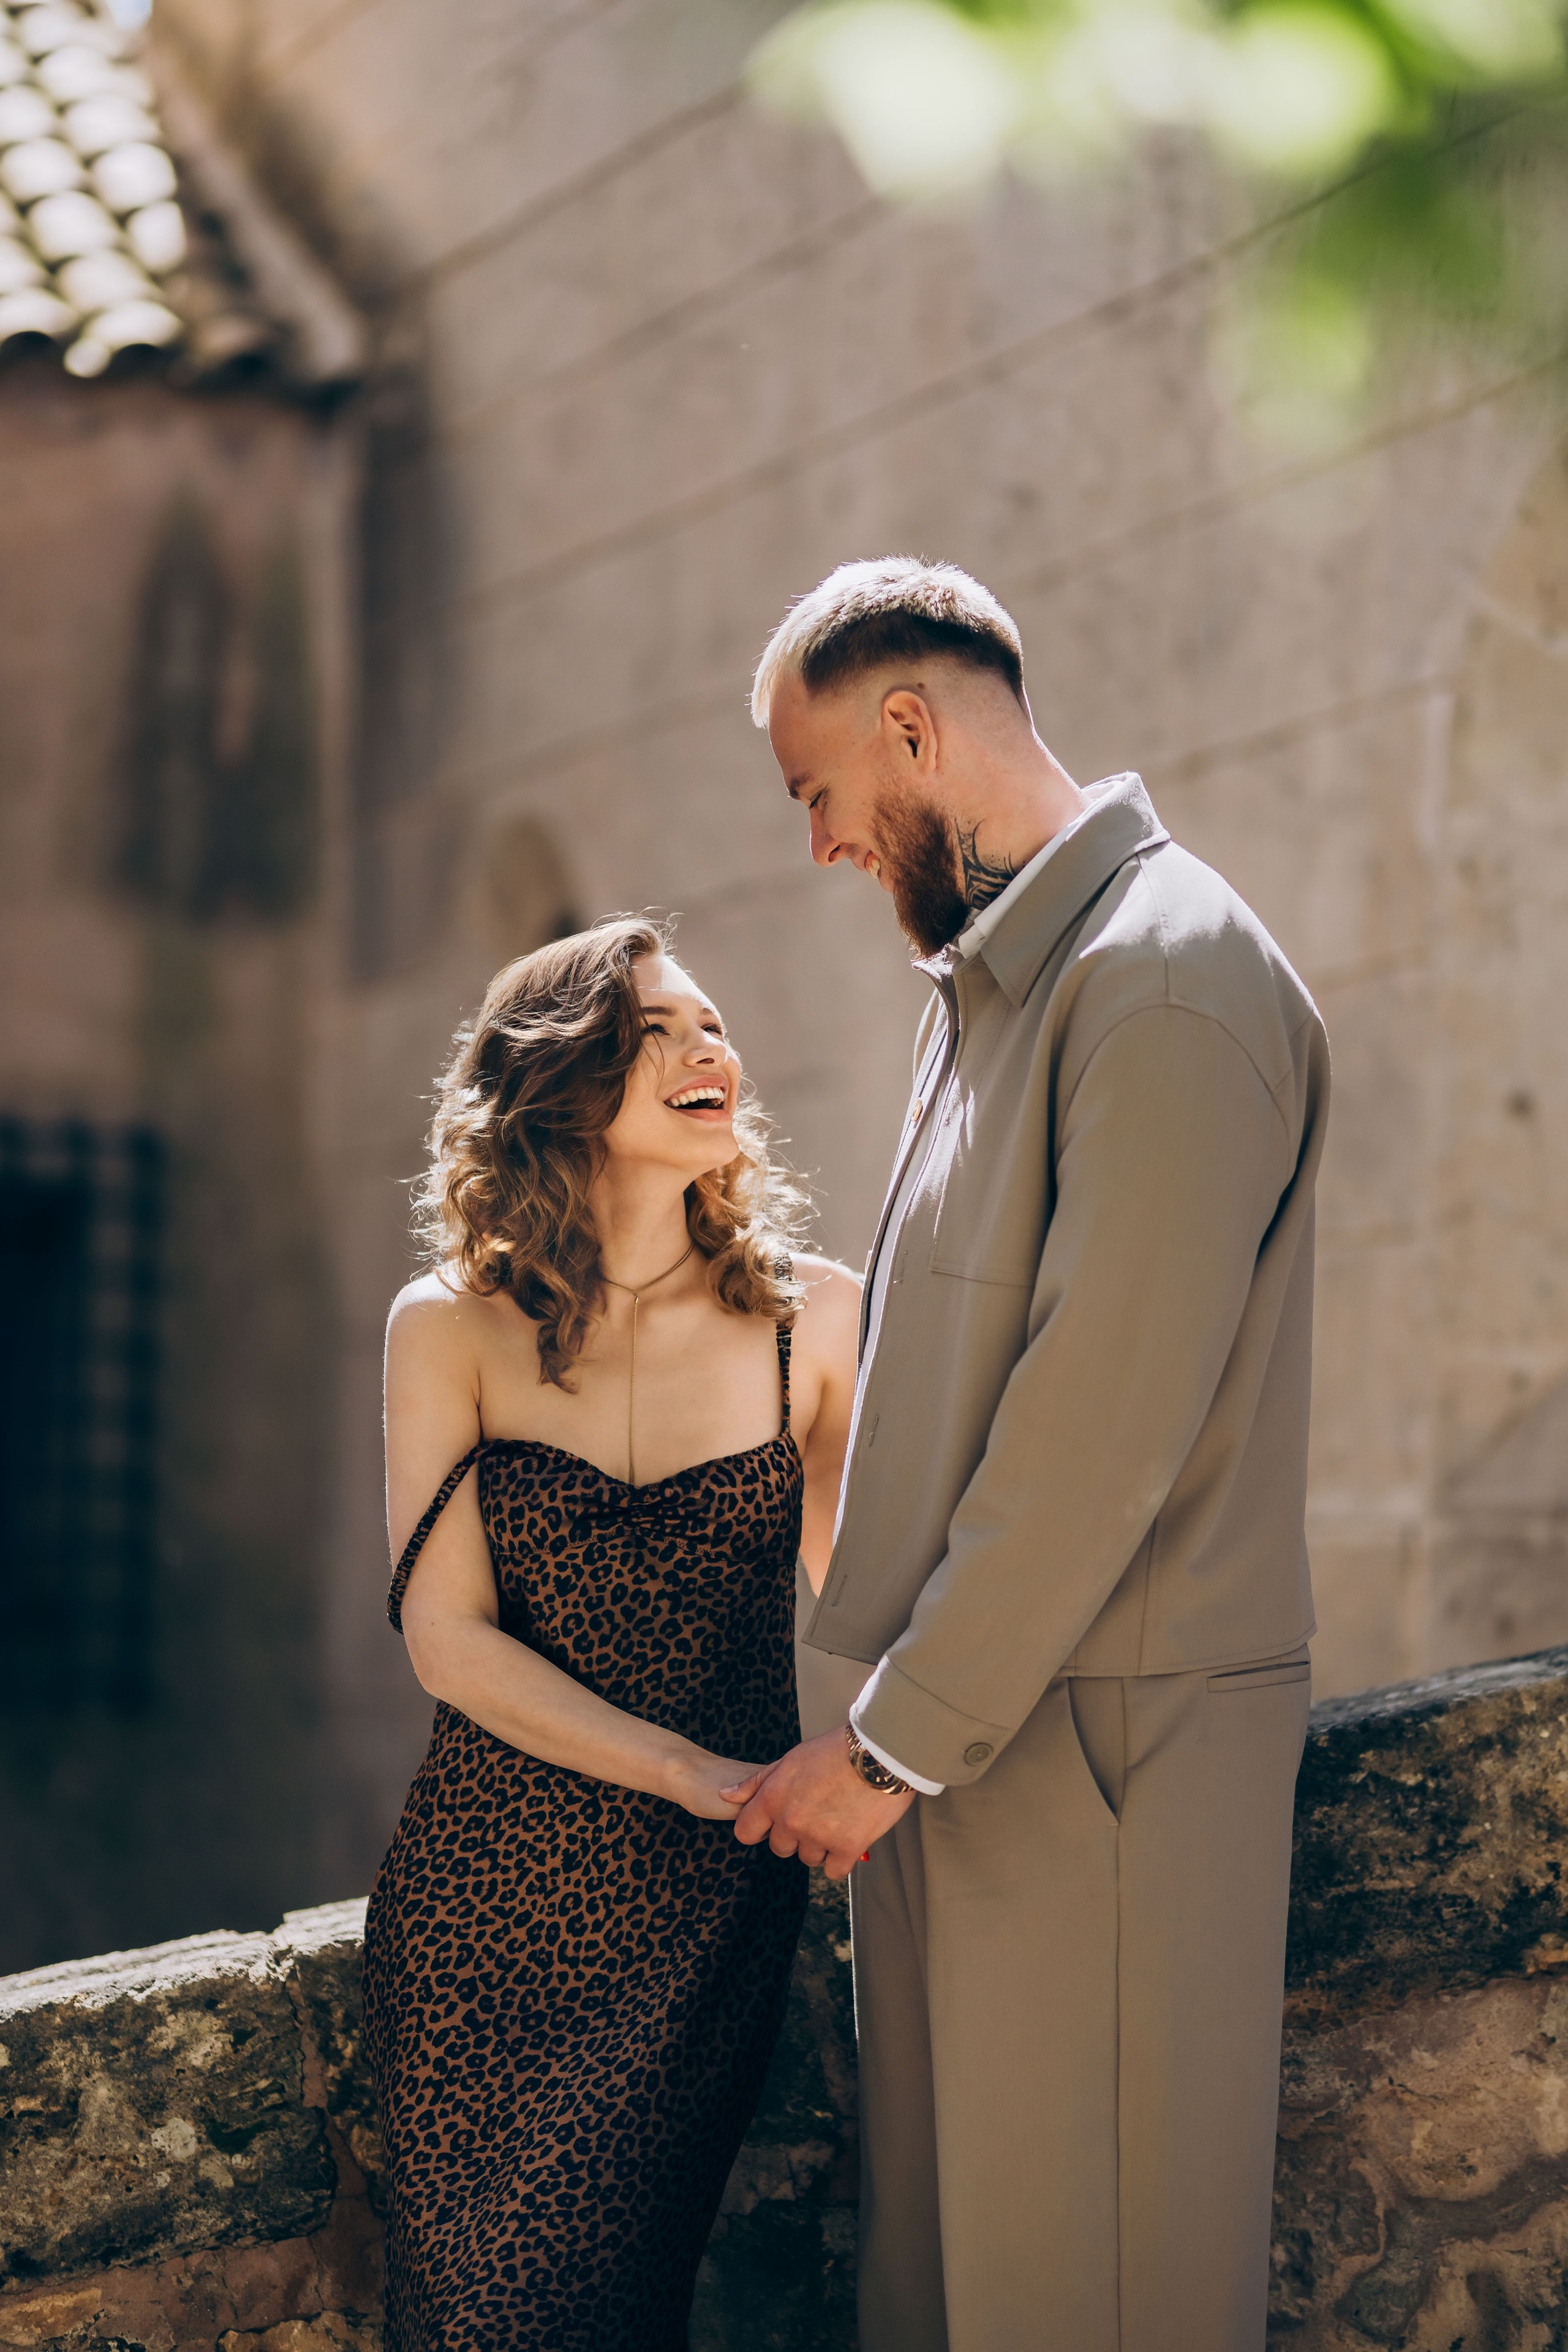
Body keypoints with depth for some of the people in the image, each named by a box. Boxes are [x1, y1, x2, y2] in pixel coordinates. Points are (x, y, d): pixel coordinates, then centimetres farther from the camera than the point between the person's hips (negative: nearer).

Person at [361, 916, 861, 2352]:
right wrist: (701, 1774, -16)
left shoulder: (811, 1319, 0)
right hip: (488, 1899, 0)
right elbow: (448, 1632, -7)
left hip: (710, 1906, 0)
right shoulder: (455, 1327, -2)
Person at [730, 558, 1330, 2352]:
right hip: (953, 1736, 9)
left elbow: (1109, 1420, -19)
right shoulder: (992, 982, 17)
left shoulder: (1168, 980, -14)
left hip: (1096, 1750, -9)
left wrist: (897, 1742, -15)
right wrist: (886, 1722, 13)